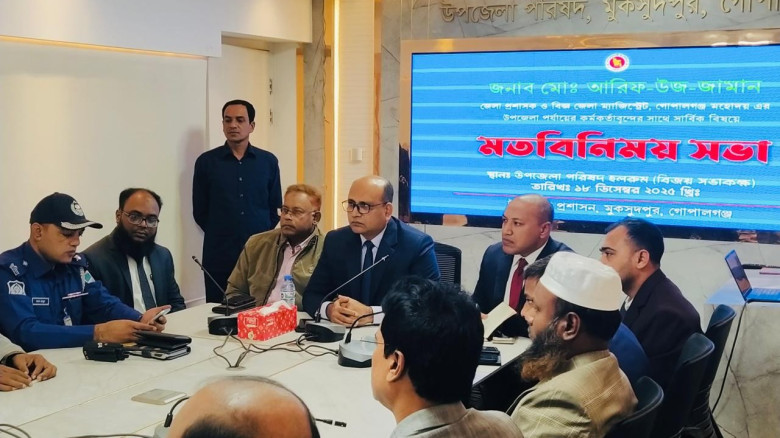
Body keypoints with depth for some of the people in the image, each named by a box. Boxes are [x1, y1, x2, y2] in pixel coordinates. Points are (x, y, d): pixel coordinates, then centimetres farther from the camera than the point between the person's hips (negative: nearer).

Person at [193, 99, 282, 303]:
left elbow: (275, 209, 10)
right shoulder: (206, 162, 2)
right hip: (219, 255, -1)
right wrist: (221, 235, 9)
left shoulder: (268, 161, 5)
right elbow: (200, 212, 6)